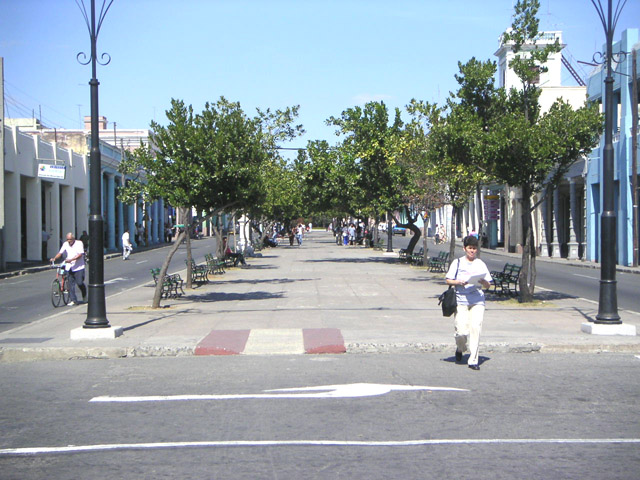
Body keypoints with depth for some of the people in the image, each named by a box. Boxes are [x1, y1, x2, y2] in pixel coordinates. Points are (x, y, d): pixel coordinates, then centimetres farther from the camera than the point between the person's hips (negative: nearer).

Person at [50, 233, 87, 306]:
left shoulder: (79, 243, -5)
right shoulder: (65, 244, 7)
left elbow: (80, 255, -14)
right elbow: (60, 253, 3)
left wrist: (71, 259, -26)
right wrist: (54, 258, -16)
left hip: (78, 267, -4)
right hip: (69, 267, 4)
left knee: (80, 283, -3)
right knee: (71, 284, -1)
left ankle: (84, 296, 25)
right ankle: (73, 300, 4)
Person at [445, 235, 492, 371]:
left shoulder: (481, 264, 13)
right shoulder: (457, 262, 9)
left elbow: (488, 285, 12)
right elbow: (448, 280, 6)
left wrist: (483, 282, -10)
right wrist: (459, 282, -12)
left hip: (477, 300, 1)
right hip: (461, 300, -1)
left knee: (475, 327, -13)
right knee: (462, 331, -9)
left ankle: (473, 360, -5)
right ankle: (460, 349, 24)